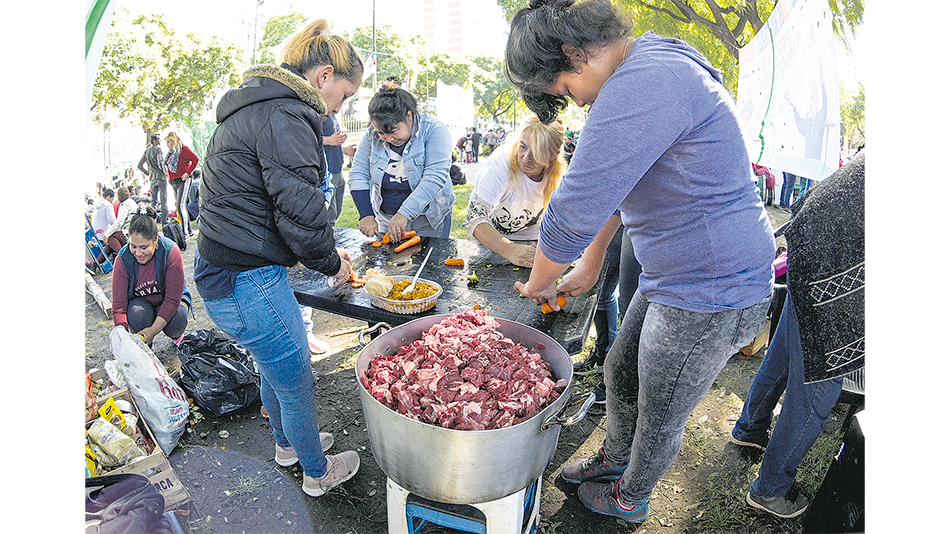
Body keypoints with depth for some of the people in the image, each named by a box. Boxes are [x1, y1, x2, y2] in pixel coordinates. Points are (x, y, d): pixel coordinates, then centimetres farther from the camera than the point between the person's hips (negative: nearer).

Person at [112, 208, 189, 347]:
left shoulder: (171, 251, -26)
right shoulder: (123, 259, -20)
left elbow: (173, 298, -25)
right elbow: (119, 305, -19)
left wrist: (153, 330, -33)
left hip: (169, 302, -1)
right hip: (140, 302, 1)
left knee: (177, 319, -33)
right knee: (137, 314, -33)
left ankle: (177, 336, 5)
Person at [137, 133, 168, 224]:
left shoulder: (147, 151, 12)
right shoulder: (158, 149, -9)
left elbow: (140, 165, 15)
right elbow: (160, 162, -22)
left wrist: (148, 173, 19)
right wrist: (164, 172, -9)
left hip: (152, 179, 6)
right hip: (161, 178, -6)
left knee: (154, 200, 12)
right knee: (164, 200, -3)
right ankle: (164, 220, -5)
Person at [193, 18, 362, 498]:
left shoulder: (253, 108, 14)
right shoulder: (284, 116, -20)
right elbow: (300, 211, -25)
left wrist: (325, 251, 15)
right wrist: (331, 262, -5)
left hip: (221, 271, 10)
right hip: (247, 283, -10)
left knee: (274, 367, 28)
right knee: (296, 382, 10)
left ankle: (287, 444, 52)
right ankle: (317, 473, 34)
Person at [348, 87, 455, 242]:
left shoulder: (433, 130, -17)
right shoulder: (372, 135, -5)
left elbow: (435, 177, -26)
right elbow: (358, 175, -3)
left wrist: (404, 214, -33)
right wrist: (366, 215, -17)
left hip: (429, 219, -3)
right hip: (386, 219, 3)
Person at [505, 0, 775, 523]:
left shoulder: (640, 87, -29)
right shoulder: (652, 67, 9)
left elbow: (574, 211, -26)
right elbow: (611, 186, 15)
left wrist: (538, 283, -7)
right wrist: (590, 264, 19)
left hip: (711, 294, -10)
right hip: (675, 279, 10)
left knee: (661, 415, 14)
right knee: (620, 373, 25)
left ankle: (629, 499, 42)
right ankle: (613, 457, 52)